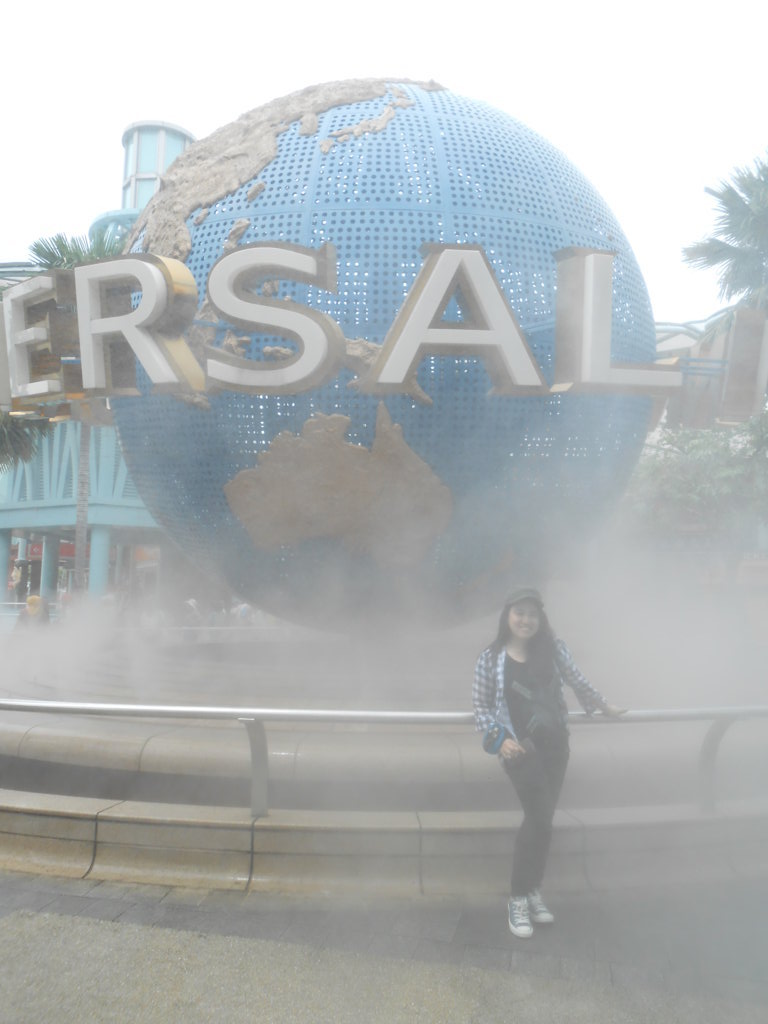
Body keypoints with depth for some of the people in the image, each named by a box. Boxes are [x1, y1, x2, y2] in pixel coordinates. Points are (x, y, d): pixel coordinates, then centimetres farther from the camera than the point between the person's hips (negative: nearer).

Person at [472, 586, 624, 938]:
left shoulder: (553, 649, 1)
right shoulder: (491, 658, -7)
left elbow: (577, 682, 15)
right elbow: (481, 705, -3)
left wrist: (603, 706, 25)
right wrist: (501, 739, -14)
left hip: (555, 744, 4)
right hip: (520, 746, -4)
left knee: (541, 818, 11)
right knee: (539, 819, -9)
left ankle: (532, 891, 27)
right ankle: (518, 898, 9)